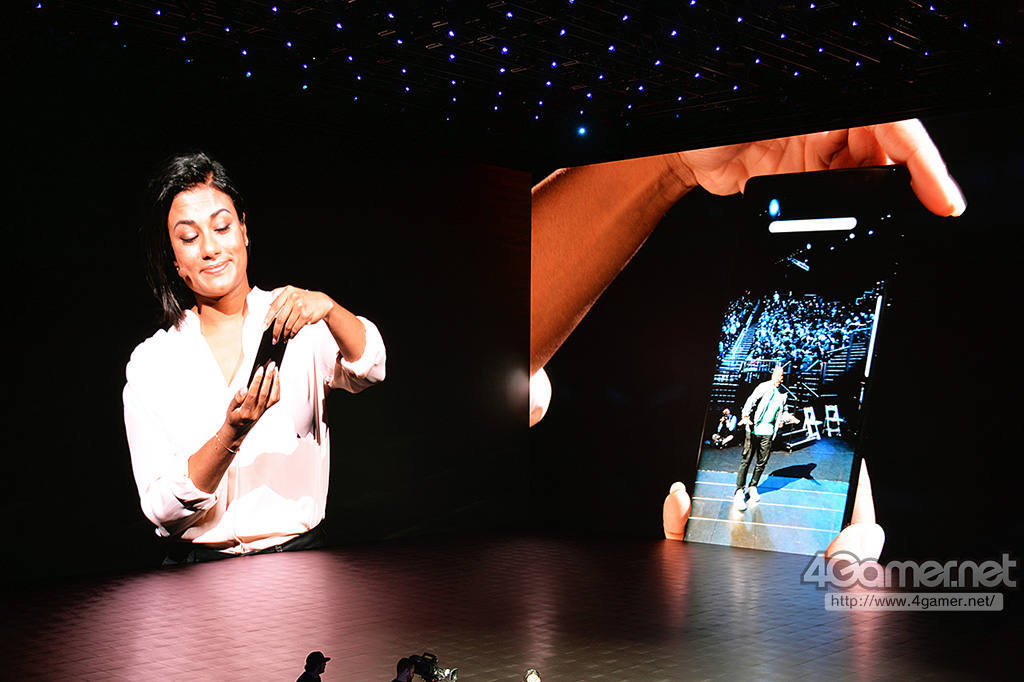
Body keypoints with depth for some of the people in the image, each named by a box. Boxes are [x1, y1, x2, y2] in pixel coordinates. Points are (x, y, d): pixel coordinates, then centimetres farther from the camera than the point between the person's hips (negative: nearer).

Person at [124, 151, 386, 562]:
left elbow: (367, 369, -15)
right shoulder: (149, 365, 4)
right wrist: (232, 434, -18)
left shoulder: (298, 325, 3)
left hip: (300, 555, -1)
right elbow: (162, 512, -3)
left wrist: (326, 307, -32)